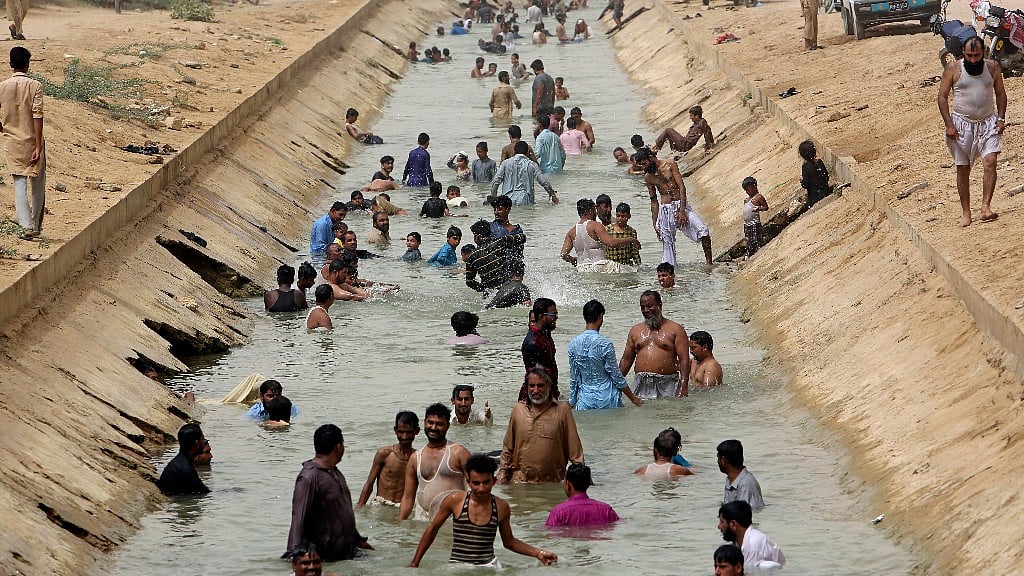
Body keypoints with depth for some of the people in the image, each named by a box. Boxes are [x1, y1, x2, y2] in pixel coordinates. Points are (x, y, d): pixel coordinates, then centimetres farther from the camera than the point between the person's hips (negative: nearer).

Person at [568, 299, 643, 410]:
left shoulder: (573, 344, 0)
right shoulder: (605, 344, -13)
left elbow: (573, 378, 7)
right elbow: (617, 377, -7)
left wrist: (572, 402, 17)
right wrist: (633, 398, 4)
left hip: (584, 401, 4)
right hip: (607, 400, -4)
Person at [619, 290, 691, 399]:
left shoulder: (675, 329, 5)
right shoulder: (635, 330, 17)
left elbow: (684, 359, -2)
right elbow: (626, 360, 20)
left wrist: (683, 387, -13)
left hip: (667, 385, -3)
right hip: (641, 386, 3)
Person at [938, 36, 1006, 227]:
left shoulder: (992, 67, 2)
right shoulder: (954, 68, -5)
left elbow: (1000, 93, 12)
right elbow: (942, 97, -2)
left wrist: (1001, 118, 0)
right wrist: (949, 125, -10)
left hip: (988, 123, 1)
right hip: (962, 124, -1)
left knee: (990, 162, -17)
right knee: (962, 169, 3)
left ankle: (986, 208, -21)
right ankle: (966, 213, 13)